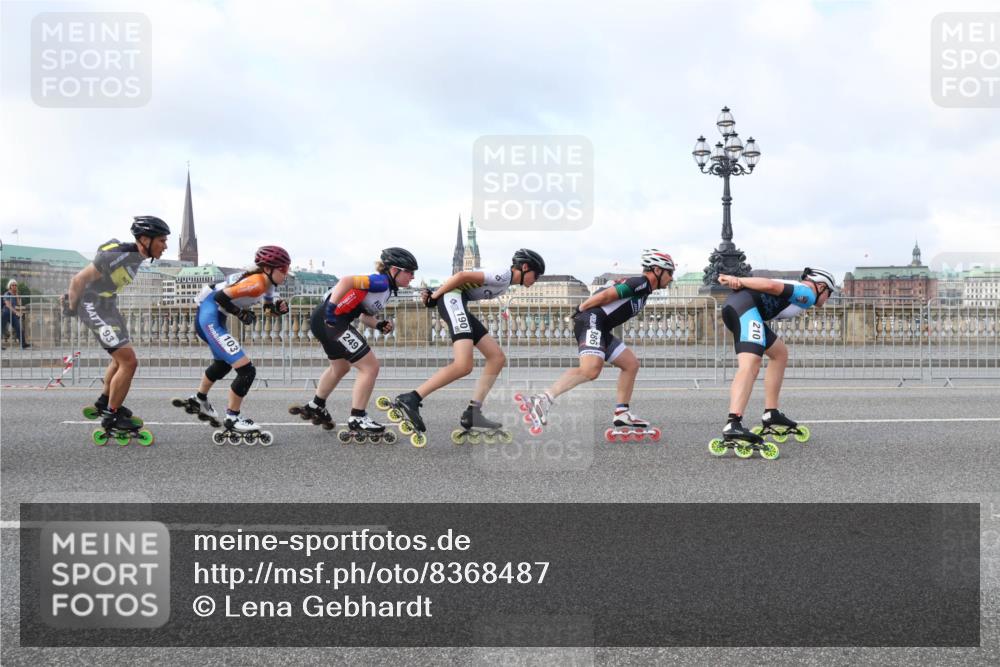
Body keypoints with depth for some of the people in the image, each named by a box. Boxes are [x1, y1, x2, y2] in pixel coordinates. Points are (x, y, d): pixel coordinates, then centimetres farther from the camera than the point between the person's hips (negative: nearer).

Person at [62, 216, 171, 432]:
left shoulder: (137, 256, 0)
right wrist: (72, 307, -7)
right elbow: (78, 280, -23)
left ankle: (104, 403, 42)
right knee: (129, 361, -14)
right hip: (93, 306, -10)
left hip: (108, 304, 10)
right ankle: (111, 416, -1)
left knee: (121, 357, 23)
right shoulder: (116, 256, -29)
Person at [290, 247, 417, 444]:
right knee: (370, 367, -7)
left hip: (323, 322, 11)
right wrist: (331, 309, -30)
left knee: (340, 367, 31)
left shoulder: (385, 289, 15)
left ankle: (315, 407, 50)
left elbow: (365, 316, 19)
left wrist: (380, 325, 0)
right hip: (330, 320, -11)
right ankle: (357, 422, -1)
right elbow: (347, 281, -28)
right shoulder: (381, 282, -15)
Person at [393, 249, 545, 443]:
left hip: (457, 304, 11)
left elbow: (469, 286, 19)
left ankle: (472, 413, 2)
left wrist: (435, 294, 10)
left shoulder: (504, 282, 23)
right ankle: (411, 399, -22)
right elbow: (462, 275, -14)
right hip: (452, 299, -11)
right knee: (463, 366, -24)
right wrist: (435, 296, -6)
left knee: (497, 358, 5)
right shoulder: (504, 275, -9)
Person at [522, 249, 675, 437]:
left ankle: (622, 415, 12)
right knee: (591, 369, -28)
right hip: (592, 322, -11)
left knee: (631, 364, 12)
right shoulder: (641, 283, -7)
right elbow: (605, 295, -13)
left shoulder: (643, 289, 24)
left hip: (601, 329, 11)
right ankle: (543, 400, -31)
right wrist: (581, 309, -4)